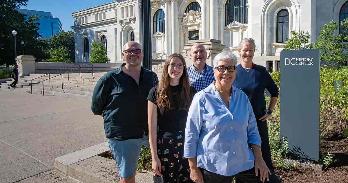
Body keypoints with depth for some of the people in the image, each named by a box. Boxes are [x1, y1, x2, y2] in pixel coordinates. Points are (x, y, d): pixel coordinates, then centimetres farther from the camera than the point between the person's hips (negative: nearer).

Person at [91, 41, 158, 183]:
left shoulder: (152, 77, 4)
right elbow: (96, 107, 1)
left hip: (150, 132, 3)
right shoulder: (110, 79, -8)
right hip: (122, 136, -3)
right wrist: (115, 116, 3)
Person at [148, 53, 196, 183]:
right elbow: (152, 127, -5)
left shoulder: (191, 92, 3)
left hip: (187, 145, 2)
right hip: (164, 146, -1)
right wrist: (154, 157, -7)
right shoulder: (156, 92, -4)